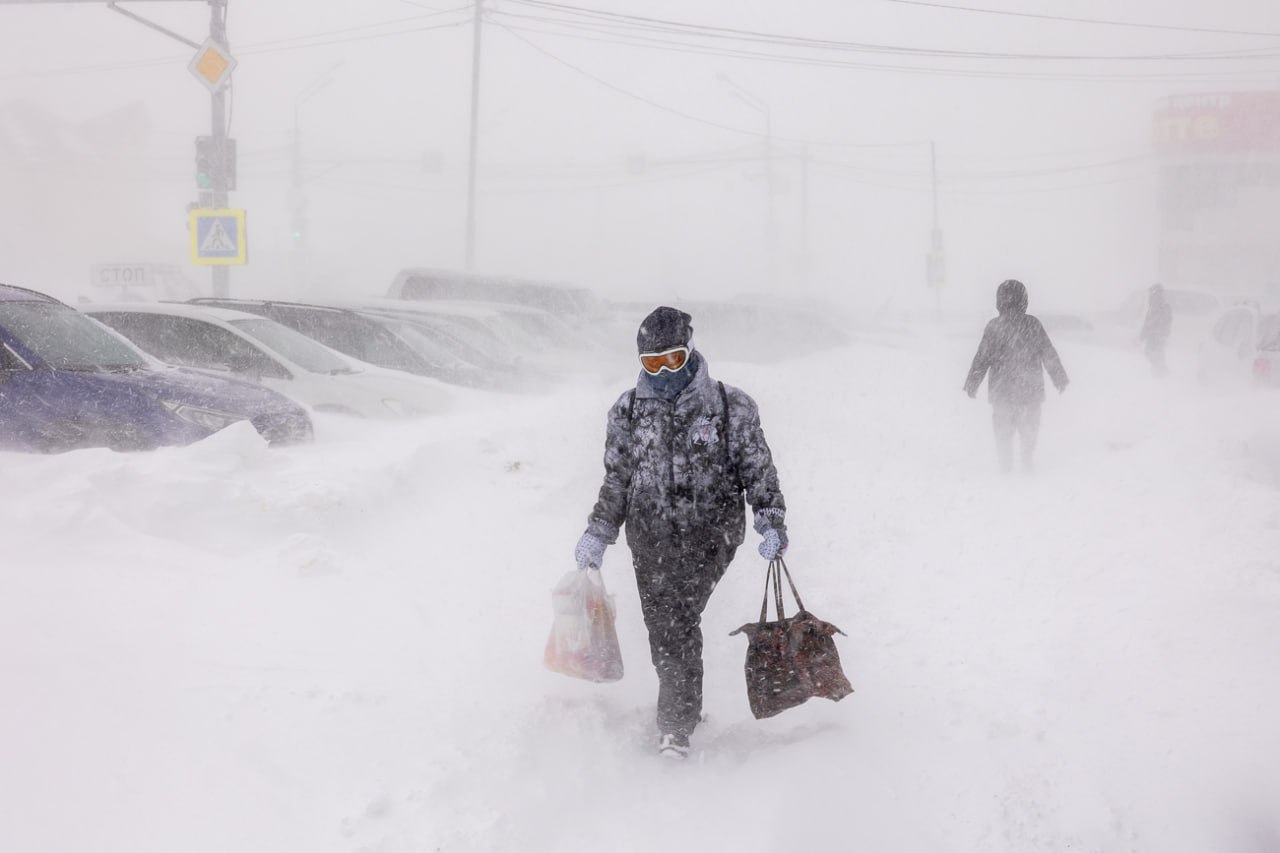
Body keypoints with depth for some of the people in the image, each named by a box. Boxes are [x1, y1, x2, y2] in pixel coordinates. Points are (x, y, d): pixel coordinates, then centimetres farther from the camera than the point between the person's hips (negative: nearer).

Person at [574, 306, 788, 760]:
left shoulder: (730, 407, 1)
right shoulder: (628, 411, 8)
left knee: (679, 619, -20)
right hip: (651, 537, 4)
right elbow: (617, 480, 17)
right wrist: (598, 533, 13)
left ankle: (675, 726, -18)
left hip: (711, 532, -3)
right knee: (661, 629, 1)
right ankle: (683, 709, 20)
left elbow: (758, 470, 8)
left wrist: (771, 521, -3)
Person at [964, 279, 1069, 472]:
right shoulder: (1033, 324, -6)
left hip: (1002, 391, -1)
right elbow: (1050, 356, 0)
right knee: (1030, 427, 18)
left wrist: (971, 385, 0)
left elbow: (982, 358, -9)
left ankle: (1005, 465, 13)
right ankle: (1027, 462, 19)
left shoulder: (994, 326, -11)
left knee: (1003, 430, 13)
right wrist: (1060, 380, 12)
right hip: (1031, 391, 1)